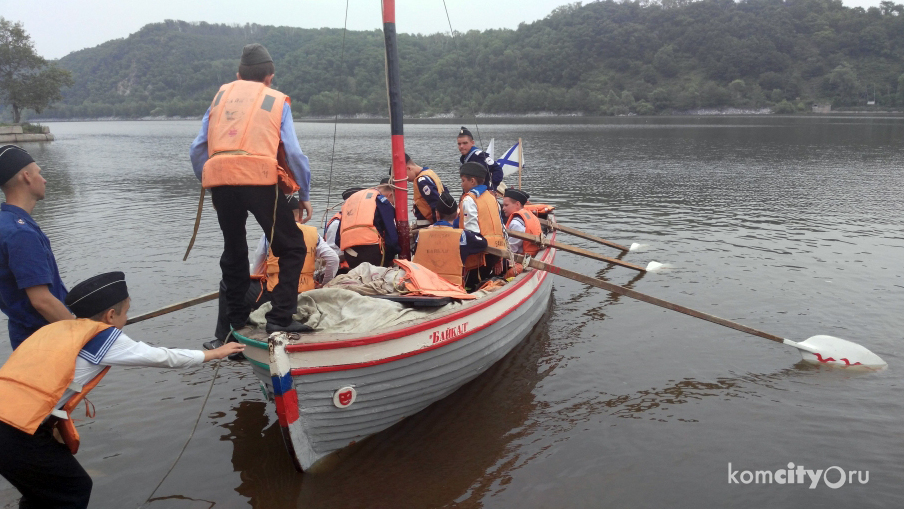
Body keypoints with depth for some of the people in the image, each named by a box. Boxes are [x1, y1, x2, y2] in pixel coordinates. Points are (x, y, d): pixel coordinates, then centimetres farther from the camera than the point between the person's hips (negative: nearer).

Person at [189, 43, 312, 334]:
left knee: (234, 250, 21)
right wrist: (304, 195, 10)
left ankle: (236, 318, 26)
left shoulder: (222, 95, 21)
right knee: (292, 248, 6)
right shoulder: (277, 101, 12)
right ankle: (280, 318, -4)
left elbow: (198, 149, 15)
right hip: (260, 181, -4)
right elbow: (293, 153, 2)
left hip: (220, 181, 4)